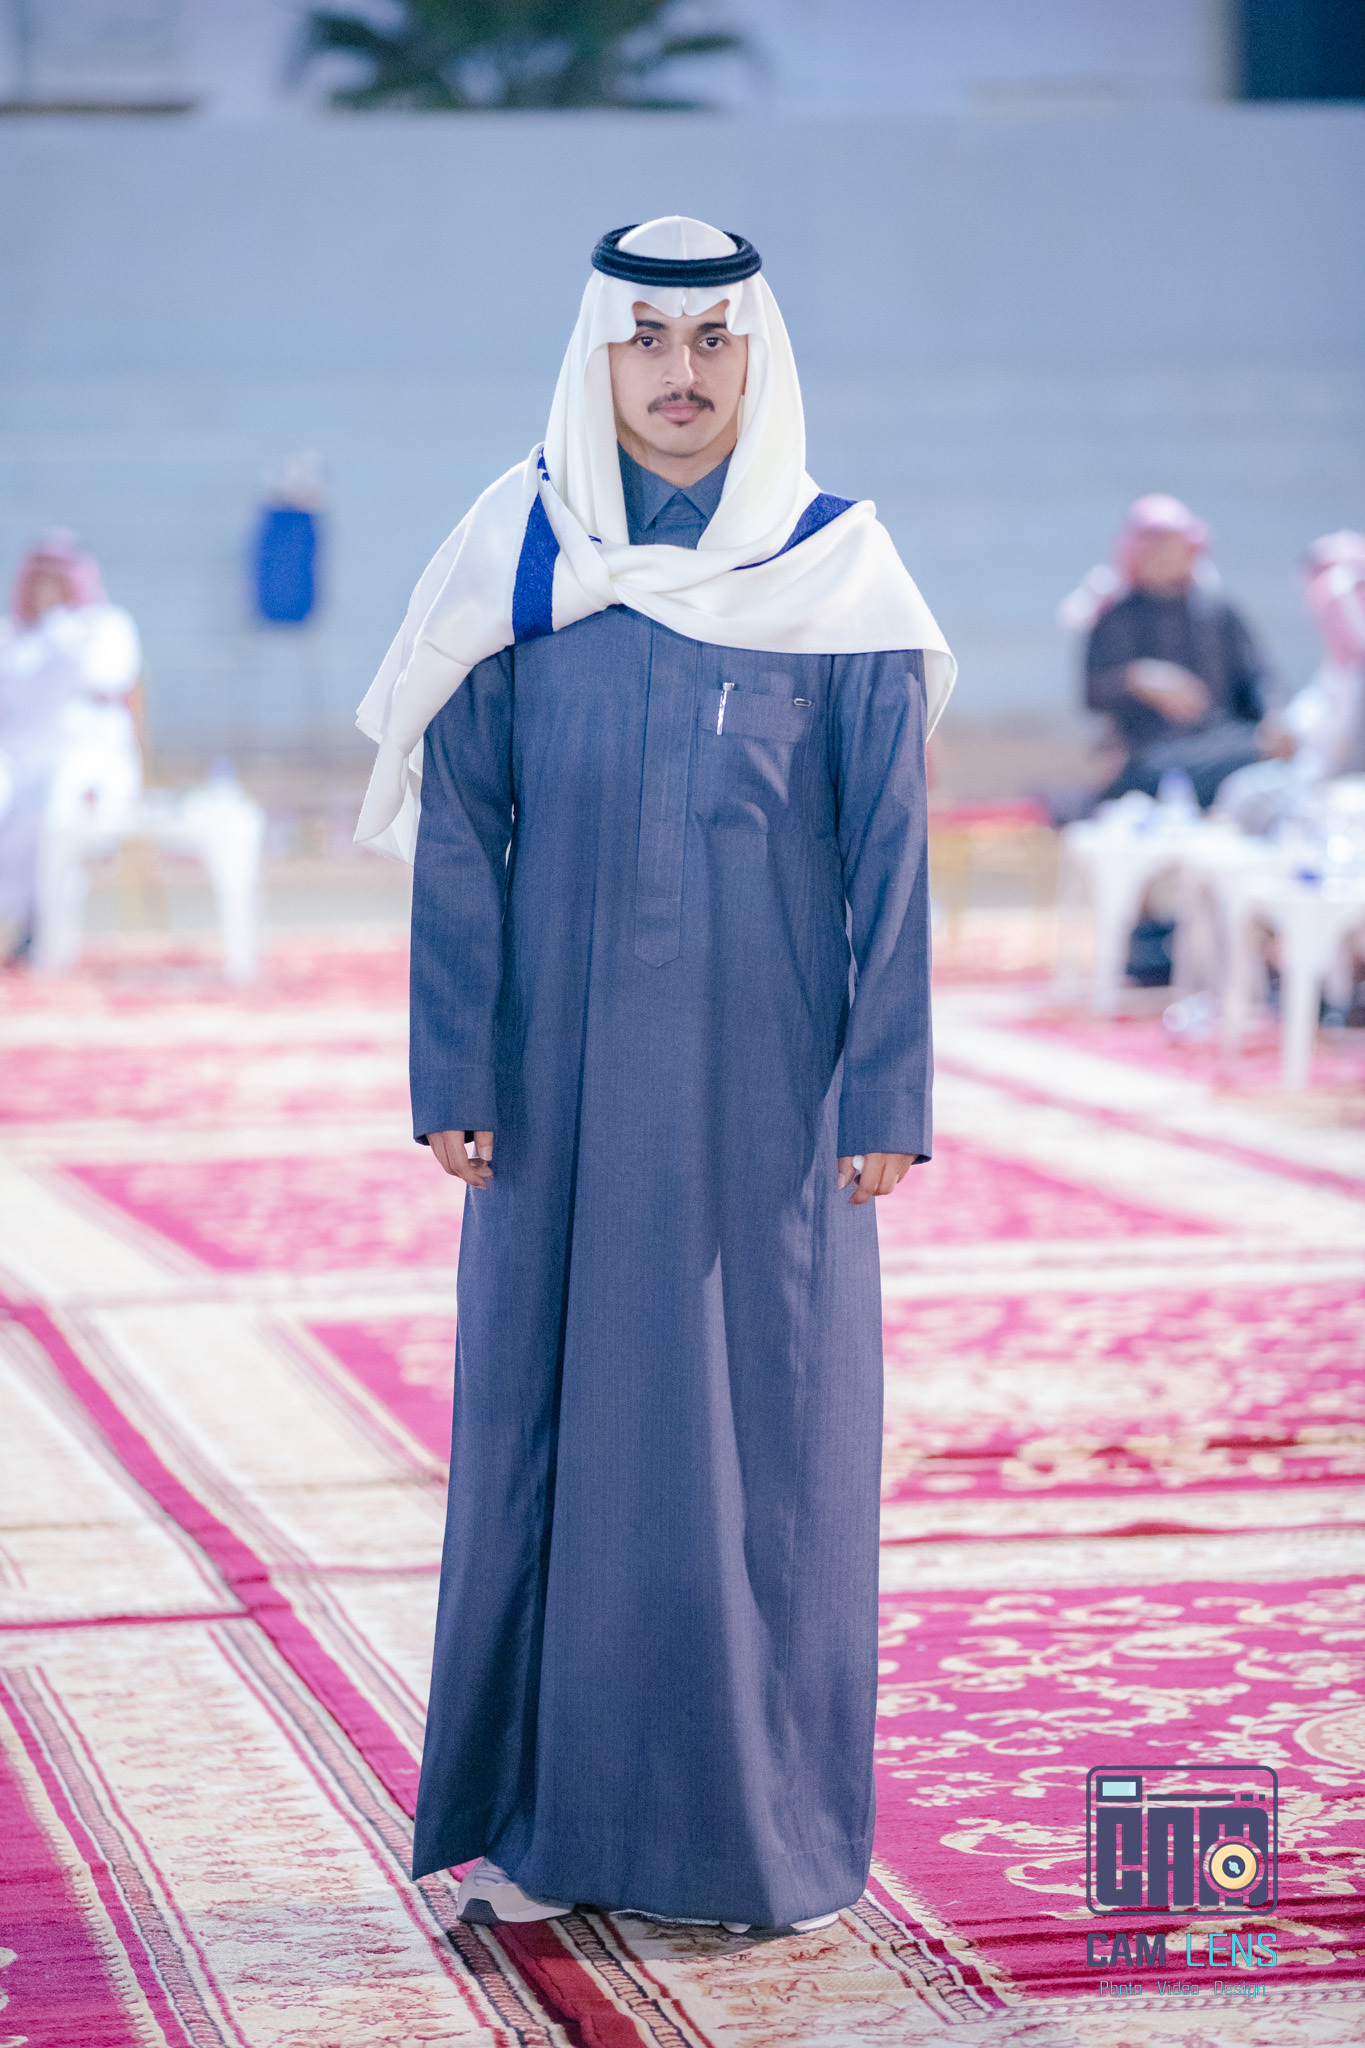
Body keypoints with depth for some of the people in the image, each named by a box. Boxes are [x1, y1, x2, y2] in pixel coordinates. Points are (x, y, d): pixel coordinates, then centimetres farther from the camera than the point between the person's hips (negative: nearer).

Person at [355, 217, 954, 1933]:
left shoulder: (835, 578, 0)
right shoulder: (515, 567, 2)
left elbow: (888, 853, 0)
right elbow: (457, 837, 2)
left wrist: (885, 1097, -5)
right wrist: (455, 1077, -4)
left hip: (763, 1081, -1)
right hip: (568, 1071, 1)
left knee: (768, 1432, 3)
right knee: (552, 1418, 4)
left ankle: (766, 1823, 14)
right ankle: (545, 1813, 14)